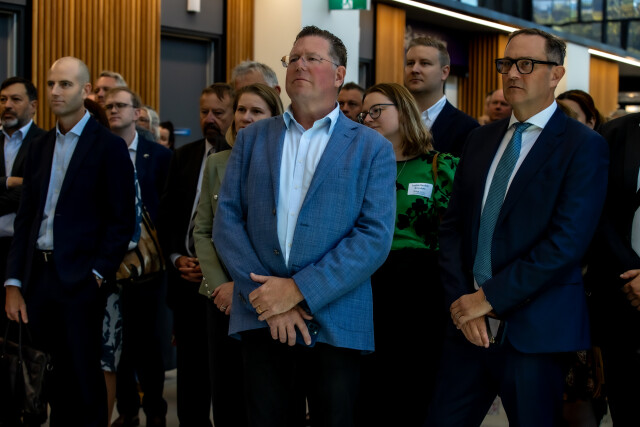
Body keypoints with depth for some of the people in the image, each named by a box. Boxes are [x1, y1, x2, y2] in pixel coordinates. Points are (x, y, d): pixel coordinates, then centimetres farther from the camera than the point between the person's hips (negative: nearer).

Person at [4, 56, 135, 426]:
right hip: (38, 274, 5)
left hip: (80, 280, -5)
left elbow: (123, 221, -6)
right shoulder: (40, 147, 14)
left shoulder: (109, 146, -4)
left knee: (84, 381, 1)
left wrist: (97, 275, -13)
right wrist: (14, 283, 6)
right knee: (52, 382, 9)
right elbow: (25, 218, 13)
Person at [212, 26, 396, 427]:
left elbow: (376, 236, -8)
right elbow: (227, 220, 3)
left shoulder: (373, 148, 2)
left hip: (335, 324, -2)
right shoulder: (253, 138, 10)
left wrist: (299, 290, -15)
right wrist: (268, 297, -9)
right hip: (261, 319, 2)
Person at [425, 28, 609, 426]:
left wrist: (489, 298, -15)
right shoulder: (481, 140, 13)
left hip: (534, 332, -5)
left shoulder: (583, 145, -6)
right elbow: (453, 228, 10)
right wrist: (462, 300, -5)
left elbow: (567, 242, -15)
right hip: (471, 323, 5)